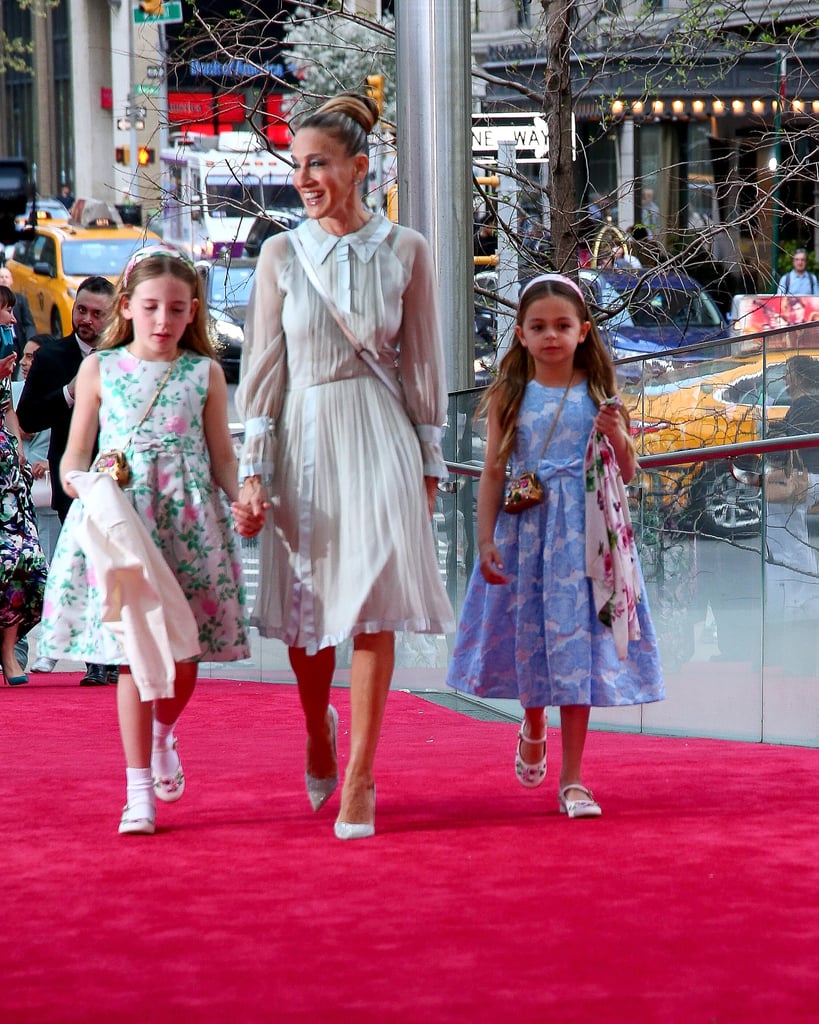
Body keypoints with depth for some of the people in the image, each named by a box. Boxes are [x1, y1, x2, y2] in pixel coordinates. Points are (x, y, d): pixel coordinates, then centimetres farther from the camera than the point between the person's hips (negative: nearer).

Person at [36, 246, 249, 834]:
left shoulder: (205, 373, 8)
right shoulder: (99, 370, 7)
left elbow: (222, 455, 11)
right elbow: (76, 453, 10)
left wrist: (240, 500, -7)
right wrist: (76, 478, -12)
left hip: (190, 518, 1)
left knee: (184, 653, 2)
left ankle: (164, 735, 36)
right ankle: (139, 789, -1)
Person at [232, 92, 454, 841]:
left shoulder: (404, 251, 1)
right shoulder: (282, 254, 3)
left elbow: (422, 365, 5)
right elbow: (263, 367, 3)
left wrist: (429, 464, 5)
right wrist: (252, 471, -3)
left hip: (380, 438, -1)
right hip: (304, 436, 1)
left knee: (374, 602, -8)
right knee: (305, 608, 6)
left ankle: (360, 777, -3)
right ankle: (319, 728, 35)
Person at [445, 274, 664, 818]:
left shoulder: (597, 396, 4)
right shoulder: (509, 398, 2)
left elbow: (627, 474, 8)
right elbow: (494, 472, 2)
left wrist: (616, 435, -12)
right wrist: (486, 540, -4)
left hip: (582, 538, 0)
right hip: (524, 534, 0)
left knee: (575, 645, -3)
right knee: (529, 639, 8)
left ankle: (572, 779, 2)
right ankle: (533, 730, 41)